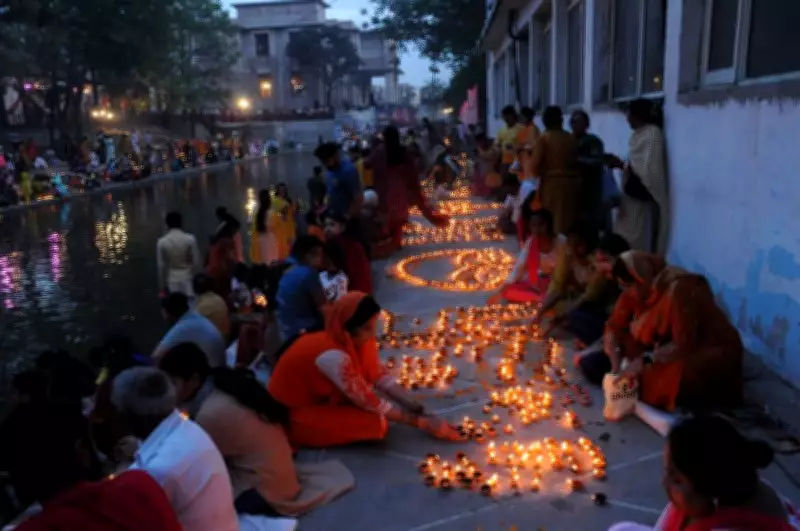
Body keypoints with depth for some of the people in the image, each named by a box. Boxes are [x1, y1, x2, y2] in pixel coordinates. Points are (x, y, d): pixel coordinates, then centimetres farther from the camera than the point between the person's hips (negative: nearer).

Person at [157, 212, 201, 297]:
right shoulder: (190, 239, -9)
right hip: (188, 277, -1)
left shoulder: (162, 242, -5)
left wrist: (163, 284, 7)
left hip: (172, 279, 1)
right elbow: (196, 262, -6)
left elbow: (161, 266, -2)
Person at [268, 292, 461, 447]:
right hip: (292, 414, -8)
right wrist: (420, 422, -20)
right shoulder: (333, 356, -34)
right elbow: (369, 403, -26)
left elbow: (380, 375, -2)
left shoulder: (351, 339, -10)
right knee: (376, 424, -20)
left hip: (319, 396, 8)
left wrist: (415, 407, -12)